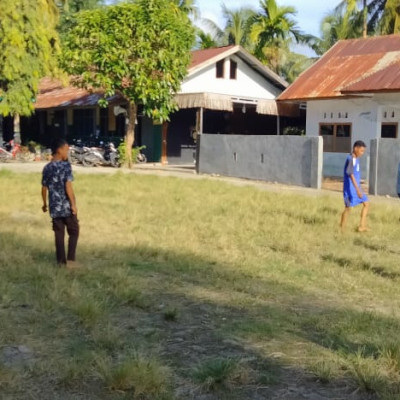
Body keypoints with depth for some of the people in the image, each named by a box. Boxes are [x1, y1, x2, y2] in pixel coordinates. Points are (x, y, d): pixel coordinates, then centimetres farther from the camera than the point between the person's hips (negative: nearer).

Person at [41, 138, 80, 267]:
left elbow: (44, 188, 10)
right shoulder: (66, 165, -11)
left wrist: (44, 204, 23)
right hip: (67, 206, -5)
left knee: (59, 234, 11)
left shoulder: (47, 168, 6)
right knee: (73, 231, 8)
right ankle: (70, 259, 3)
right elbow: (68, 186, -17)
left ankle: (61, 261, 14)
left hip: (54, 207, 5)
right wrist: (73, 204, -15)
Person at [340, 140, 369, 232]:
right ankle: (341, 229, 7)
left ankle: (362, 226, 12)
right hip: (350, 188, -9)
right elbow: (351, 174, -26)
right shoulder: (350, 159, -18)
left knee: (366, 203, 9)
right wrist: (357, 189, -30)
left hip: (357, 188, 9)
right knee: (348, 207, -4)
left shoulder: (356, 159, 11)